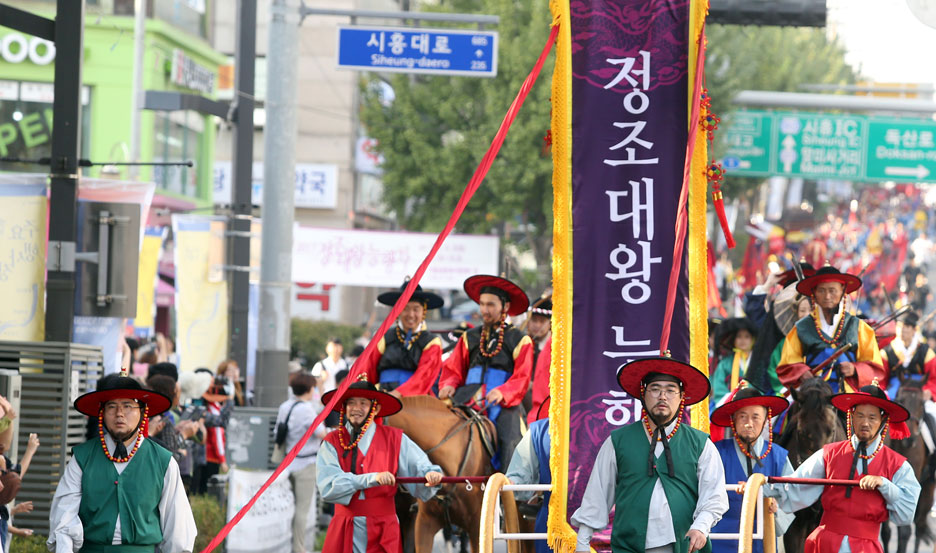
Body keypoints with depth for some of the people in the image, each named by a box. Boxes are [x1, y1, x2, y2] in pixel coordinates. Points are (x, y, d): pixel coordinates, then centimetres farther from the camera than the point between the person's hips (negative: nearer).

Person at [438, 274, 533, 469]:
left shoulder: (520, 341, 7)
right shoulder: (470, 338, 19)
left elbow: (522, 379, -1)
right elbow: (453, 369, 17)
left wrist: (502, 392, -21)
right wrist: (449, 386, -7)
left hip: (504, 404, -2)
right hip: (469, 403, 3)